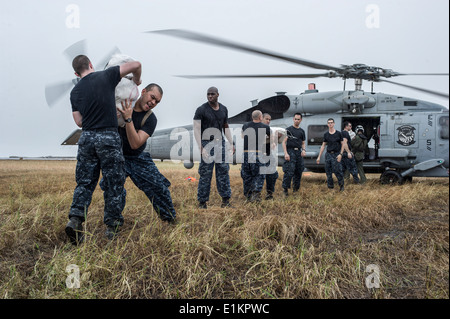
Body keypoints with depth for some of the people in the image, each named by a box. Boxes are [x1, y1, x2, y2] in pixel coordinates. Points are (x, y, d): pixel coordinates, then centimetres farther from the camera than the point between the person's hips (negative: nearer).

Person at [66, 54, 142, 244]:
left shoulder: (75, 92, 11)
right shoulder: (106, 76, 0)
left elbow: (79, 122, 11)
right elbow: (136, 65, 1)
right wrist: (137, 80, 21)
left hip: (87, 137, 4)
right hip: (109, 137, -3)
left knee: (84, 183, 13)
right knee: (113, 185, 5)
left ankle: (75, 218, -2)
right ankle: (112, 227, 10)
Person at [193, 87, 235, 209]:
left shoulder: (224, 109, 10)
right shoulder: (201, 110, -7)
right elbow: (196, 129, -12)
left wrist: (232, 143, 10)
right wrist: (201, 147, -22)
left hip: (220, 142, 5)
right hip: (207, 143, -5)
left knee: (223, 171, 3)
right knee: (205, 173, -4)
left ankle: (225, 200, 8)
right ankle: (202, 201, 5)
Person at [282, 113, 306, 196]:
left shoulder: (302, 131, 16)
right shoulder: (289, 129, 1)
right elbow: (284, 142, -4)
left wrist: (303, 150, -1)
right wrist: (286, 153, -15)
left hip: (299, 152, 5)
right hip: (290, 152, -5)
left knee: (298, 172, 6)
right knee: (289, 171, -14)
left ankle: (295, 188, 18)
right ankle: (285, 188, -6)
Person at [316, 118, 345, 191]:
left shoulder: (338, 133, 1)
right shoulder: (326, 135, 9)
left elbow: (342, 144, 4)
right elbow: (323, 146, 13)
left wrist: (340, 154, -9)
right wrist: (319, 157, 9)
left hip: (336, 154, -3)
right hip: (328, 154, 3)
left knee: (337, 171, -10)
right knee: (328, 172, 3)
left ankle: (341, 185, 9)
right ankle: (330, 187, 13)